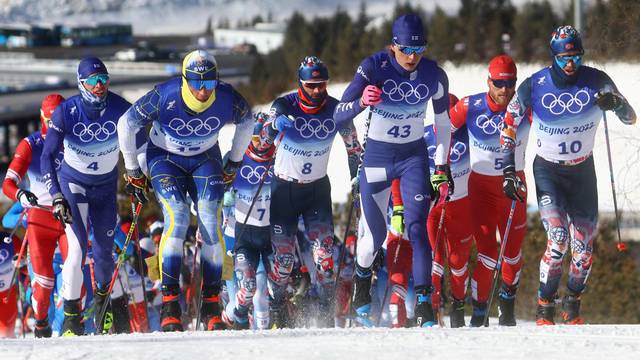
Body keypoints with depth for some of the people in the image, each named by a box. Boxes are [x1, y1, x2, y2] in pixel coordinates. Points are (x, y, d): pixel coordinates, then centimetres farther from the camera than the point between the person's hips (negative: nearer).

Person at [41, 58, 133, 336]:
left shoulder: (120, 109, -19)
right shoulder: (66, 113, -24)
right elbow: (47, 156, -22)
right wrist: (56, 197, -29)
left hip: (106, 185, 2)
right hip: (73, 182, -2)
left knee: (104, 249, 8)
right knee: (77, 248, -17)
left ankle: (103, 296, 38)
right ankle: (71, 315, -10)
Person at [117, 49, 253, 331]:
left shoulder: (227, 98, -23)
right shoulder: (164, 97, -29)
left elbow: (246, 122, 3)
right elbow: (126, 125, -13)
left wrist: (234, 163, 8)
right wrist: (133, 172, -4)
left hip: (205, 160, 2)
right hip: (165, 159, -2)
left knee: (210, 221, -17)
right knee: (177, 217, -24)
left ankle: (211, 304, -10)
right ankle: (169, 303, -22)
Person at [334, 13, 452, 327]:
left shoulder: (434, 76, -10)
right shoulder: (374, 68, -18)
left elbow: (443, 122, 7)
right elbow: (339, 115, -21)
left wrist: (442, 168, 5)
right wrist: (361, 102, -42)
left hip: (414, 157, 1)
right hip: (377, 156, -1)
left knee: (417, 227, -16)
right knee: (375, 235, 7)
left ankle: (424, 305, -17)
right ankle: (361, 279, 40)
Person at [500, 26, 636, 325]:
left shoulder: (596, 81, -11)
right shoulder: (533, 86, -15)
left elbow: (631, 119, -8)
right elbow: (509, 128, -3)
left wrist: (617, 103, -31)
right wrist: (509, 171, -8)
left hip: (583, 171, 2)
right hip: (548, 172, -2)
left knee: (584, 247, 1)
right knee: (558, 238, -20)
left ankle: (572, 303, 25)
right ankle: (544, 306, -5)